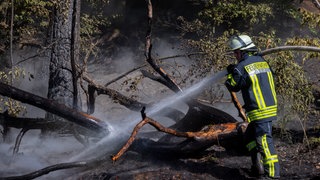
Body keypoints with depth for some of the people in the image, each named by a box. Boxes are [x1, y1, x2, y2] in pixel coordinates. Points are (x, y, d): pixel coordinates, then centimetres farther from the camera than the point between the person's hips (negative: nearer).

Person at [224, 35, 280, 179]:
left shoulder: (242, 67, -11)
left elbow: (233, 86, -2)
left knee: (265, 141, -11)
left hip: (259, 112, -9)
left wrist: (231, 73, 16)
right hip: (271, 107, 9)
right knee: (250, 137, 20)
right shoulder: (262, 62, 12)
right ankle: (258, 166, 21)